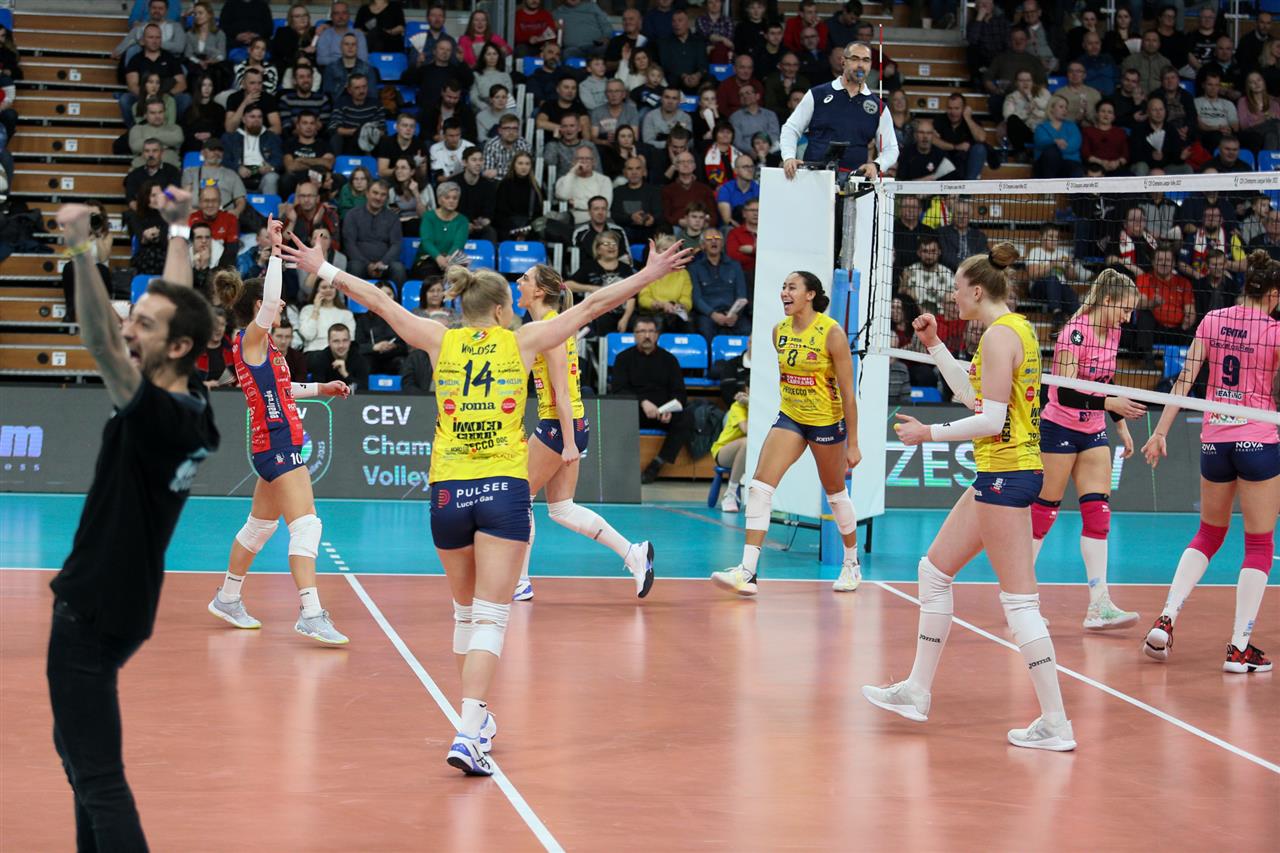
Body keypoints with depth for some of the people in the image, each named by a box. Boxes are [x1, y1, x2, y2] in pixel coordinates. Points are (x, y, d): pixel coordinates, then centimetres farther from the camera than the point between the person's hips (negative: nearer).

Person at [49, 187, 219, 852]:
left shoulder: (160, 417, -22)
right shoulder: (194, 404, 1)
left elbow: (102, 346, -38)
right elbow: (179, 304, 16)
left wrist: (82, 252, -48)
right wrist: (176, 229, 27)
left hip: (94, 610, -10)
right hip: (120, 602, 10)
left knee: (96, 773, -9)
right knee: (77, 745, 23)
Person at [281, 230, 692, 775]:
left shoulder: (442, 342, 7)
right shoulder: (520, 342, 3)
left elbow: (377, 300, 16)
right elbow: (591, 306, 9)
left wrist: (324, 269, 27)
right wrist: (648, 275, 18)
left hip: (448, 490, 3)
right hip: (504, 489, -3)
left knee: (466, 611, 20)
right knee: (489, 618, -6)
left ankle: (476, 717, 31)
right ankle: (468, 733, -20)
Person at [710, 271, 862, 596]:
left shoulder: (832, 333, -17)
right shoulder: (779, 331, 0)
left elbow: (848, 391, -14)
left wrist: (852, 443, -14)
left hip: (827, 422, -5)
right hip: (789, 418, 5)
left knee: (835, 494, 12)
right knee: (759, 487, -12)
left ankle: (852, 565, 33)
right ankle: (747, 571, -16)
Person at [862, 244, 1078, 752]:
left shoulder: (1000, 334, -15)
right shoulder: (1014, 329, 15)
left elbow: (991, 420, -20)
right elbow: (972, 395, 26)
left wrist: (929, 434, -12)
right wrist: (933, 345, 24)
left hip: (1006, 474, -11)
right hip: (1000, 473, 11)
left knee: (1019, 600, -8)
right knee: (934, 570, 17)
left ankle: (1055, 725, -7)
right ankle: (917, 691, 25)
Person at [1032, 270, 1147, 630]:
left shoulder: (1112, 333, 5)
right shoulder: (1075, 333, -20)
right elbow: (1065, 393, -26)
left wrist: (1121, 425, 18)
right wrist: (1110, 404, -34)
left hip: (1093, 432, 7)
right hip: (1060, 428, -7)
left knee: (1098, 512, -2)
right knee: (1044, 509, 0)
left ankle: (1099, 606, -7)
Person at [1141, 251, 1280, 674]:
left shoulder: (1212, 321, 4)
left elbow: (1185, 379, 2)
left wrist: (1161, 431, 5)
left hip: (1214, 440, 5)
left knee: (1208, 534, 20)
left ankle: (1165, 619, 6)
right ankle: (1240, 647, 0)